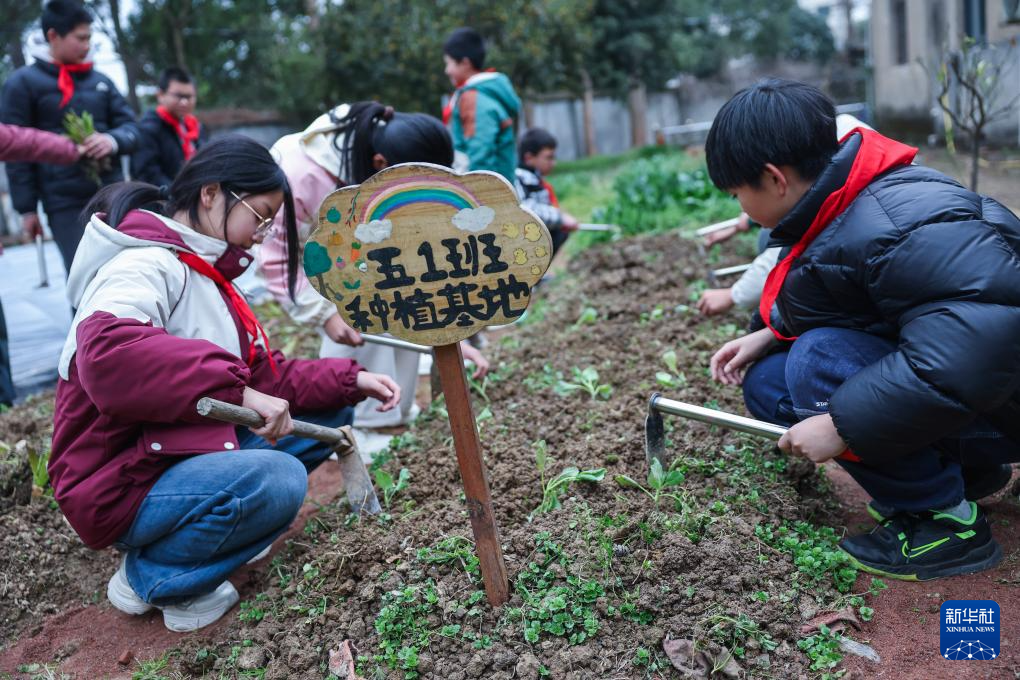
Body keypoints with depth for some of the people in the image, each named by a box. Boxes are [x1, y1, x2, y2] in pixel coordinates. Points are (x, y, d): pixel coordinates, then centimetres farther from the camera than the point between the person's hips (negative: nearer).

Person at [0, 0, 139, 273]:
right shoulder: (23, 83, 2)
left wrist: (114, 140, -13)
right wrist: (27, 209, -4)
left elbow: (131, 127, 12)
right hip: (65, 205, -4)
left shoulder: (101, 81, 14)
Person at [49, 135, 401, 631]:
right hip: (124, 485, -9)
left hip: (191, 452, 9)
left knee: (330, 411, 5)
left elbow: (263, 376, 7)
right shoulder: (145, 264, -19)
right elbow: (106, 354, -41)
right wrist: (236, 389, -39)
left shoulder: (203, 270, 11)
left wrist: (349, 380, -4)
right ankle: (148, 577, -7)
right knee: (278, 479, -34)